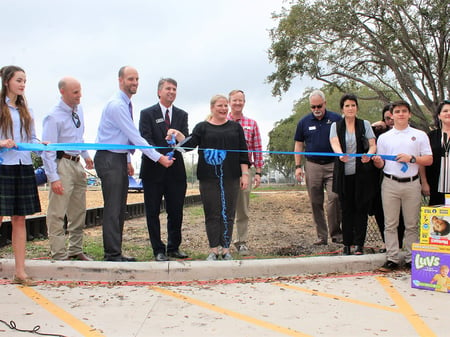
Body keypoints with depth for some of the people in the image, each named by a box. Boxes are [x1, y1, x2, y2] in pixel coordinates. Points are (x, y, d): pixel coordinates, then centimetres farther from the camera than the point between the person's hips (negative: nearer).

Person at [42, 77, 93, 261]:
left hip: (77, 164, 8)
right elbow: (47, 149, -18)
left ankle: (75, 250, 28)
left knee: (79, 211, 16)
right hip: (62, 164, -8)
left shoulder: (78, 110, 7)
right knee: (57, 214, -4)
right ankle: (59, 255, 4)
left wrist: (86, 155, 24)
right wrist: (53, 178, -22)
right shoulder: (54, 117, -17)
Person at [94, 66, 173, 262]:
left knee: (120, 208, 11)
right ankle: (112, 254, -2)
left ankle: (116, 252, 18)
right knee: (113, 209, -7)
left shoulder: (126, 104, 14)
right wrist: (159, 158, -18)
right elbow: (135, 136, -20)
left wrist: (128, 161, 18)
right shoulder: (116, 105, -17)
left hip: (120, 158, 10)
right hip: (109, 159, -10)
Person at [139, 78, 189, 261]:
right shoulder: (147, 114, 1)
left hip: (175, 170, 3)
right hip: (153, 170, -3)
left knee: (176, 211, 8)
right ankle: (158, 250, 12)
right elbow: (146, 141, -9)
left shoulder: (182, 115, 12)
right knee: (153, 212, 2)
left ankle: (174, 247, 21)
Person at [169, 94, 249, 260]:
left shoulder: (235, 127, 12)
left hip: (231, 178, 1)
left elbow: (243, 153, 9)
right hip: (209, 178, -1)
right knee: (212, 214, 2)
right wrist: (178, 135, -22)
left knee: (228, 214, 3)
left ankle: (226, 249, 11)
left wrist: (244, 174, 2)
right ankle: (214, 250, 10)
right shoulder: (202, 127, 9)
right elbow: (190, 144, -3)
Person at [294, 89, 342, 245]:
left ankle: (336, 233, -3)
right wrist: (298, 166, 5)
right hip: (312, 166, 2)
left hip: (333, 164, -2)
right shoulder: (304, 122, 8)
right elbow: (299, 144, 12)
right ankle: (322, 236, 12)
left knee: (334, 197, -15)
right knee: (316, 203, 4)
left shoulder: (336, 119, 3)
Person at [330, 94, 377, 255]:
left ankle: (359, 243, 9)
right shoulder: (336, 126, 5)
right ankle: (347, 243, 11)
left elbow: (373, 145, -2)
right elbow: (334, 142, -13)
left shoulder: (365, 125, 7)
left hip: (362, 173, 0)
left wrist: (369, 154, -26)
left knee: (361, 208, 1)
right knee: (346, 208, 4)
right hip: (344, 173, 0)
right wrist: (340, 154, -36)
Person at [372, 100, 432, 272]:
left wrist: (411, 158, -12)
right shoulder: (384, 137, 11)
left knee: (412, 224, 3)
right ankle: (392, 258, 7)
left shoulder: (419, 135, 7)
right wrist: (377, 161, -11)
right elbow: (381, 164, 11)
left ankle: (411, 259, 11)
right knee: (390, 224, 2)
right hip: (390, 184, 1)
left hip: (412, 184, -1)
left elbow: (429, 160, 4)